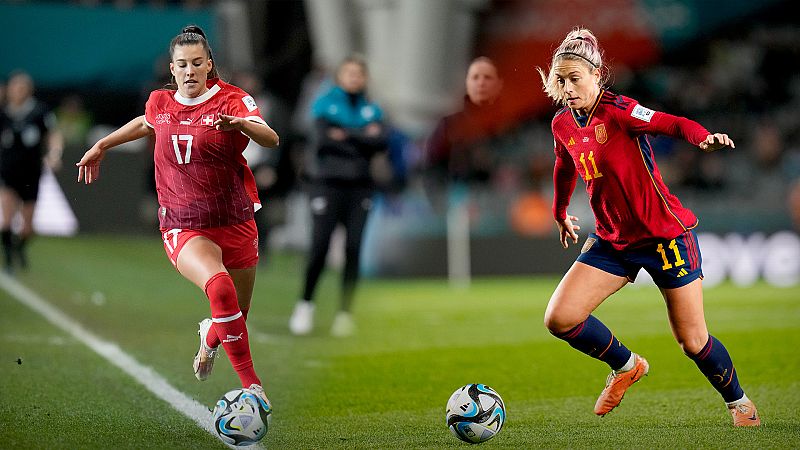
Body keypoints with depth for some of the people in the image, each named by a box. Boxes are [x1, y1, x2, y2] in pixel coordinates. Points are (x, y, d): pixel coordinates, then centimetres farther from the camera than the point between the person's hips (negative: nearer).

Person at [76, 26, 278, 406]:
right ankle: (252, 386, -28)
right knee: (220, 289, -31)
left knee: (237, 314, 11)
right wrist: (102, 145, 33)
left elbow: (270, 139, -24)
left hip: (235, 224, 0)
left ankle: (210, 337, 51)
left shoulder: (232, 99, -6)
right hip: (183, 228, 0)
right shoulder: (160, 103, 5)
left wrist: (241, 123, -43)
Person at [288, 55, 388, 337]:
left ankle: (345, 312, 2)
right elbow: (324, 138, -10)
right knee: (319, 247, -11)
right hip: (329, 184, -2)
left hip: (360, 186, 3)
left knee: (353, 250, -4)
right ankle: (305, 303, 6)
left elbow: (381, 143, -3)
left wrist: (345, 135, -7)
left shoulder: (372, 110, 15)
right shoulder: (324, 103, 7)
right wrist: (364, 137, -6)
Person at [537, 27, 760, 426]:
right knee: (559, 318, -11)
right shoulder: (562, 125, 1)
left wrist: (704, 138, -52)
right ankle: (626, 366, 15)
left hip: (666, 235, -6)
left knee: (693, 341, -1)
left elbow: (673, 123, -31)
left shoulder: (617, 110, -18)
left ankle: (738, 401, 28)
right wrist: (560, 213, 36)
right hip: (612, 240, 6)